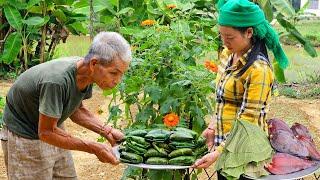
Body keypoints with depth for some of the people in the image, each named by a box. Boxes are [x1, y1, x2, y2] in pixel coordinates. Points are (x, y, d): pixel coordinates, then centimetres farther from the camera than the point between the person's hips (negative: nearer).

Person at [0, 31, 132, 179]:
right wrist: (93, 148, -27)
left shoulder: (86, 72, -12)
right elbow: (46, 133, -28)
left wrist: (106, 131, -8)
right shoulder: (57, 81, -36)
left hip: (51, 130, 7)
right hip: (25, 137, -7)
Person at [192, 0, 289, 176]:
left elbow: (247, 121, -23)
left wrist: (217, 152, -27)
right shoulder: (227, 54, 2)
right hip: (224, 142, 7)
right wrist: (213, 127, 9)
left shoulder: (258, 69, -22)